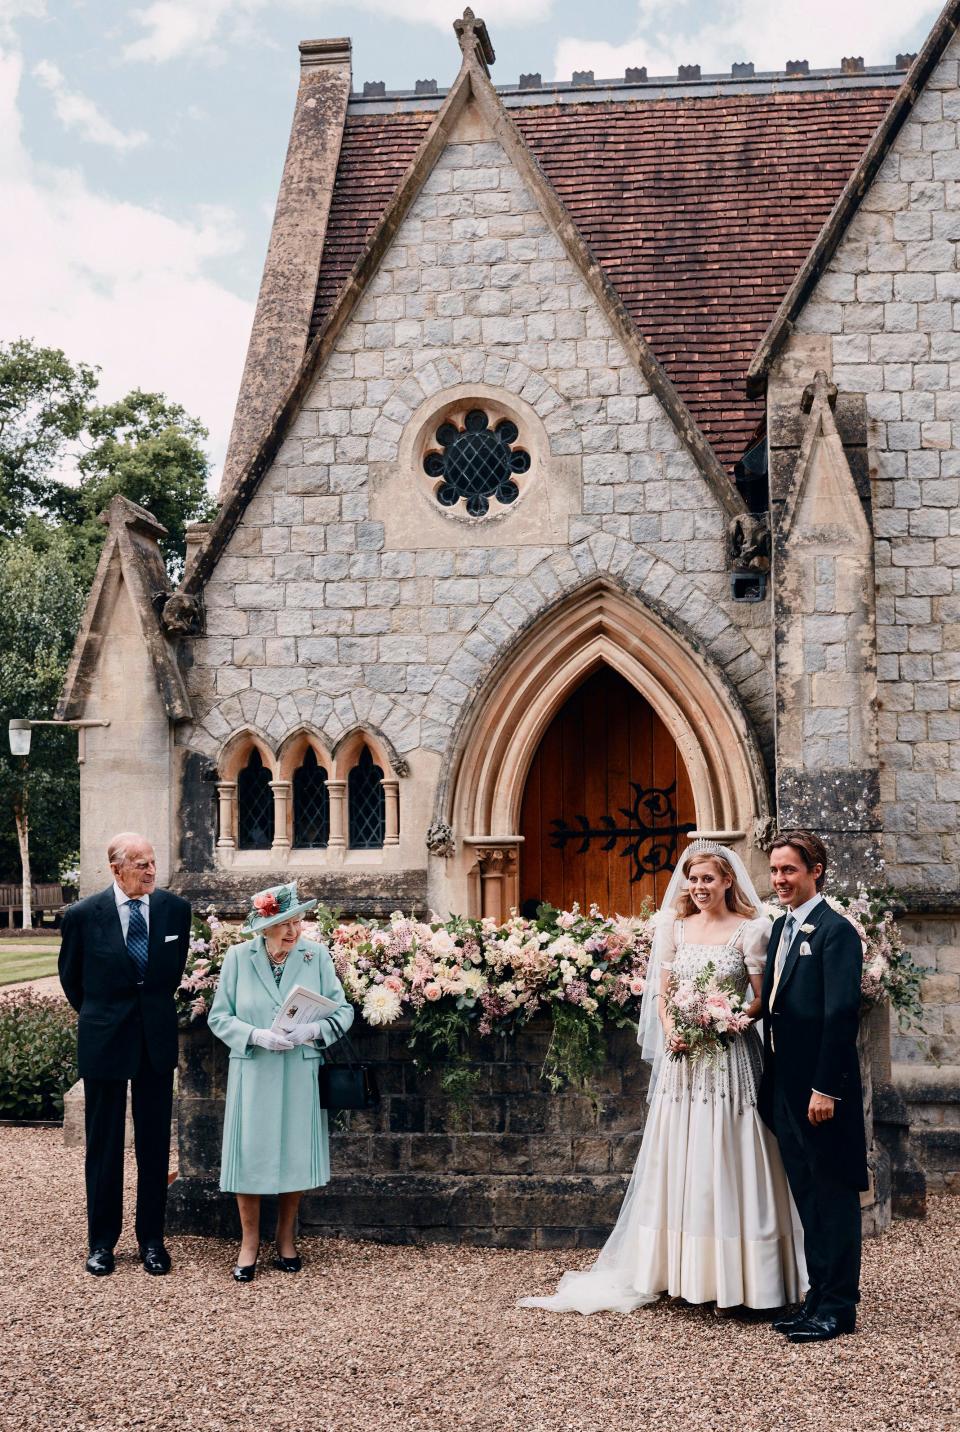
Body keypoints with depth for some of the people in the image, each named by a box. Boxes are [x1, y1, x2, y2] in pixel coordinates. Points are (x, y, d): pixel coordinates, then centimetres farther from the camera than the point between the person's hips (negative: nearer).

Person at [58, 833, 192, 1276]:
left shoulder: (176, 909, -3)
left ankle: (151, 1239, 19)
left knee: (155, 1144, 8)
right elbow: (70, 976, 7)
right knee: (103, 1145, 8)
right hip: (103, 1040, -2)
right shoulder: (83, 915, -10)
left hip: (157, 1040, 2)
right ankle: (101, 1242, 20)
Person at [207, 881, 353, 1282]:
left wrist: (314, 1030, -20)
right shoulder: (238, 956, -3)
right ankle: (249, 1242, 19)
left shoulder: (316, 955, -2)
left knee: (295, 1156, 8)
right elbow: (218, 1016, -2)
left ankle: (285, 1239, 26)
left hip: (300, 1074, 1)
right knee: (249, 1156, 1)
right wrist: (257, 1036, -17)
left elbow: (343, 1011, -1)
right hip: (252, 1073, -1)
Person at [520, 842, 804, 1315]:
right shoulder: (676, 927, 10)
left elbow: (763, 999, -4)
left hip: (729, 1056, -4)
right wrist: (671, 1028, -9)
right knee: (678, 1164, 6)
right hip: (682, 1058, 4)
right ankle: (683, 1273, 15)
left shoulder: (750, 930, -3)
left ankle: (732, 1280, 4)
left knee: (724, 1163, -3)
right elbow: (661, 990, 9)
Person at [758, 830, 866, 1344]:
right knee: (807, 1196, 14)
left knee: (833, 1196, 2)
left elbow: (842, 1014, -18)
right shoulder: (781, 928, 13)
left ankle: (838, 1307, 9)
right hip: (785, 1085, 8)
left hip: (821, 1088, -8)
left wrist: (825, 1087, -20)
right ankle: (819, 1295, 23)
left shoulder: (835, 931, -13)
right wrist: (771, 1081, 12)